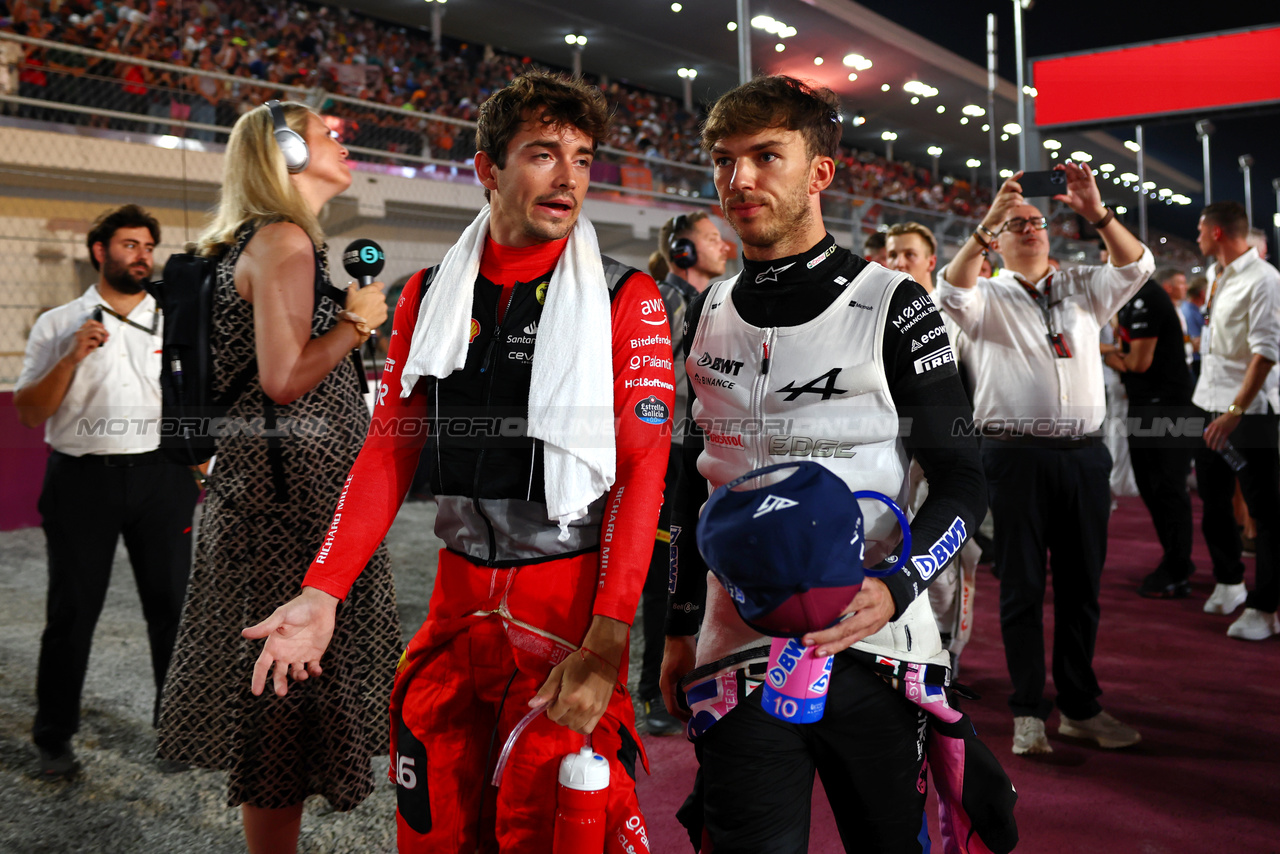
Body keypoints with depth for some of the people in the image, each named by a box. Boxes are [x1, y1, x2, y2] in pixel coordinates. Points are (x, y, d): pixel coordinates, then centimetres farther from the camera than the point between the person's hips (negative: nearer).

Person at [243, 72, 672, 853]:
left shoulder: (627, 300, -6)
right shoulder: (430, 294, 6)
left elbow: (643, 472, -11)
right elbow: (390, 448, 6)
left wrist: (606, 641, -19)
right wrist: (323, 593, -4)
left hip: (573, 599, -4)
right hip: (458, 596, 4)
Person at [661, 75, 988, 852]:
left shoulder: (891, 308, -5)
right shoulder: (709, 315, 8)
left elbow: (962, 480, -4)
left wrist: (894, 589, -21)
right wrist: (681, 627, 14)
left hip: (872, 649, -2)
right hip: (738, 652, 3)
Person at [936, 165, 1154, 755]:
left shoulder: (1083, 289, 14)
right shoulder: (987, 298, 4)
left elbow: (1135, 267, -1)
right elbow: (953, 290, -18)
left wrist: (1097, 213, -16)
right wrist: (985, 225, -27)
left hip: (1085, 454, 4)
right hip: (1016, 456, -4)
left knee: (1082, 585, 10)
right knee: (1022, 586, 2)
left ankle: (1080, 707, 23)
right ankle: (1028, 712, 11)